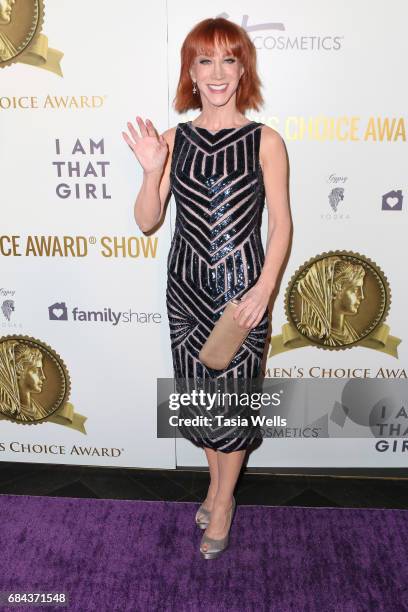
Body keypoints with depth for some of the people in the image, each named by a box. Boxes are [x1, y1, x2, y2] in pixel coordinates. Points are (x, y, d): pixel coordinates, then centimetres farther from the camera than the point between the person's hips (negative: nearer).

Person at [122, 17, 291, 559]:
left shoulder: (266, 142, -5)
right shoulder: (173, 139, 2)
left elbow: (281, 224, -4)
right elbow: (147, 221, 1)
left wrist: (264, 290, -13)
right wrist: (152, 170, -15)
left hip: (243, 285, -3)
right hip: (187, 284, 3)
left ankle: (223, 500, 30)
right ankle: (218, 480, 40)